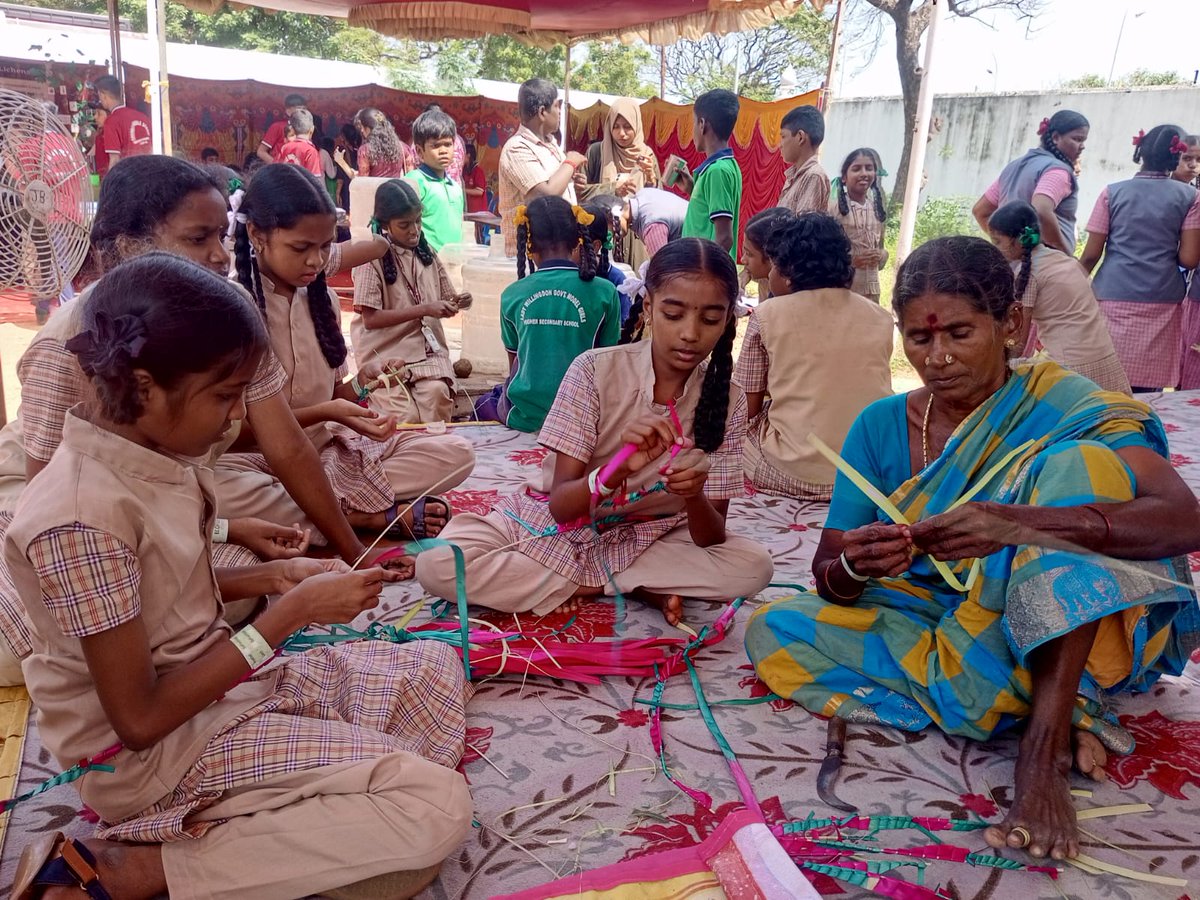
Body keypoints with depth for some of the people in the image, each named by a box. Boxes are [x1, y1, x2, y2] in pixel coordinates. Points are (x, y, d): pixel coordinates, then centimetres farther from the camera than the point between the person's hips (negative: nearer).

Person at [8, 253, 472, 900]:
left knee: (435, 669, 9)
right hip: (156, 754, -9)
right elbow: (140, 719, -23)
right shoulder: (82, 519, -27)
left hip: (216, 680, 9)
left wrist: (271, 578, -2)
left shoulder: (155, 458, -1)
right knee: (438, 806, -19)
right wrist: (289, 615, -20)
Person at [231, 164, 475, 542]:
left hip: (328, 447, 5)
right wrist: (323, 414, -21)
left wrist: (360, 384, -9)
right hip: (262, 458, -5)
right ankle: (375, 515, -27)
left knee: (456, 453, -12)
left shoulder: (322, 299, 8)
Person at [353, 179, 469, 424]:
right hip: (386, 354, -4)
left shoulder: (426, 253, 10)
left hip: (428, 348, 4)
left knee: (437, 392, -27)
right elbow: (371, 319, -14)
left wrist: (456, 302, -7)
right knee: (407, 416, -23)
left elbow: (443, 301, 18)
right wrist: (424, 309, -19)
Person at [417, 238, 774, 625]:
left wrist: (695, 497, -36)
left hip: (644, 538, 1)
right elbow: (560, 505, -21)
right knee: (436, 565, -25)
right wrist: (621, 468, -41)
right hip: (552, 526, -1)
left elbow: (711, 537, -13)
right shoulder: (595, 370, -18)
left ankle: (585, 583, -13)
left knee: (753, 566, -22)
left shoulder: (727, 401, -10)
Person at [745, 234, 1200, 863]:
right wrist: (853, 566, -28)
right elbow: (827, 581, -2)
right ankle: (1061, 718, -17)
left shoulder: (1063, 406, -9)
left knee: (1079, 462, -24)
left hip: (1054, 639, -3)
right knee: (774, 630, -19)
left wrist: (1017, 525, -43)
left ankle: (1042, 746, -31)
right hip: (925, 628, 4)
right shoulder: (881, 427, -1)